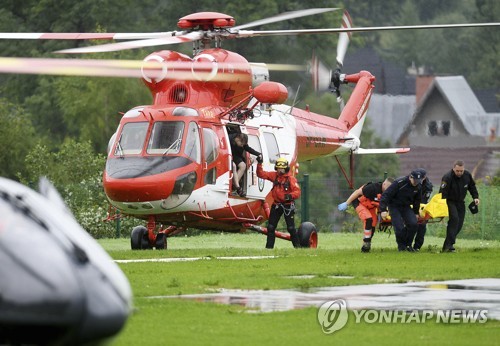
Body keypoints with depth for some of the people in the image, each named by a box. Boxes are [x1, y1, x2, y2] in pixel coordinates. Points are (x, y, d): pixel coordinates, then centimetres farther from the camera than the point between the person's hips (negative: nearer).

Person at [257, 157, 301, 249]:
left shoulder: (291, 178, -11)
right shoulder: (274, 175, 4)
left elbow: (297, 191, -19)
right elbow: (261, 174, 6)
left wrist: (290, 195, -37)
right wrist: (259, 164, -7)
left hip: (288, 205, -5)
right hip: (276, 205, 5)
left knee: (291, 227, -2)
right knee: (271, 227, 6)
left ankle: (297, 245, 9)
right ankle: (269, 246, 12)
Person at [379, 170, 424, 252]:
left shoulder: (418, 187, -6)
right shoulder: (399, 183, -24)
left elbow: (417, 200, 15)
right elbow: (385, 195, -23)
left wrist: (416, 213, 19)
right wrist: (383, 210, -28)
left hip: (406, 207, 5)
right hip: (394, 206, -5)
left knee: (413, 224, -16)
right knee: (399, 227, -18)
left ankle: (408, 244, 3)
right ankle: (401, 246, 7)